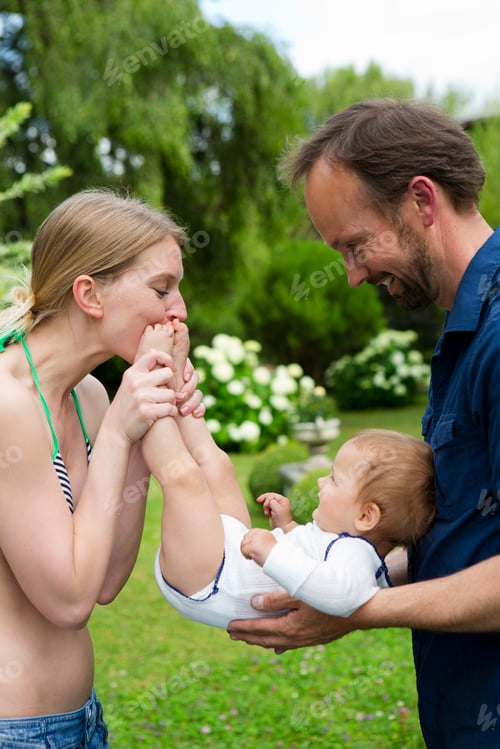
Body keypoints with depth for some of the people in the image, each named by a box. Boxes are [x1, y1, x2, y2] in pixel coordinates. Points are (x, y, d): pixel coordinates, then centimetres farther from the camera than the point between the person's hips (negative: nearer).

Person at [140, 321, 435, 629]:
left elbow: (343, 593, -46)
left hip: (212, 588, -11)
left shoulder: (355, 552, -23)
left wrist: (274, 553, -48)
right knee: (215, 464, 23)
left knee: (182, 474, -23)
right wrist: (288, 526, 21)